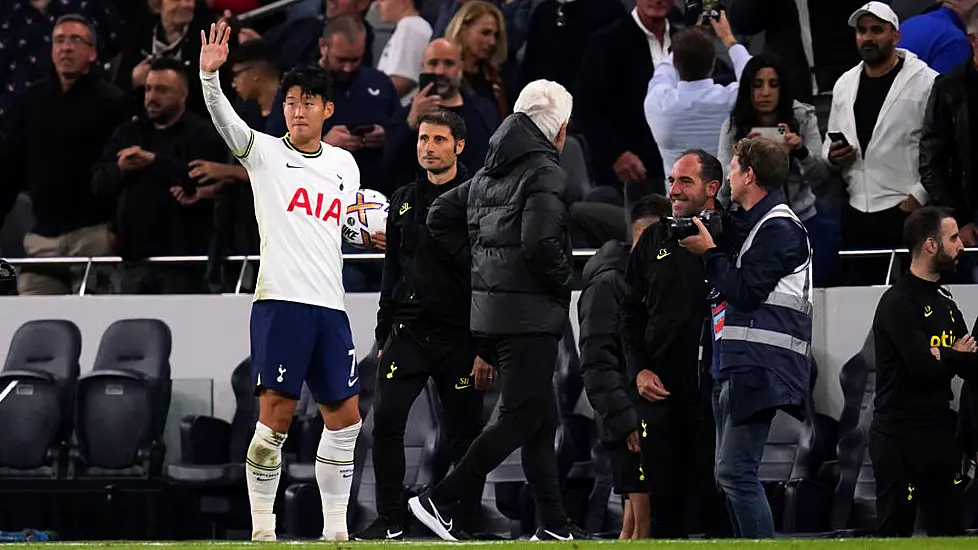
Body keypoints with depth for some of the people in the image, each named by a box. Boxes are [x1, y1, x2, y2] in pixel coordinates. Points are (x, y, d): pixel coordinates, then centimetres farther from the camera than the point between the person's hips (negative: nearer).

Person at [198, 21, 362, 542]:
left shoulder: (344, 163, 16)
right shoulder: (264, 152, 2)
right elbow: (226, 122, -16)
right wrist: (210, 74, -33)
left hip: (331, 305, 5)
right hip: (280, 300, -5)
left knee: (344, 417, 6)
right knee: (275, 417, -10)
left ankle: (335, 528, 15)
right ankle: (262, 529, -5)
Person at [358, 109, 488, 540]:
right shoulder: (404, 201, 14)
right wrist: (384, 338, 15)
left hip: (458, 338, -4)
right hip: (407, 332, 4)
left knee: (464, 433, 0)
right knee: (385, 421, -9)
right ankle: (389, 521, -2)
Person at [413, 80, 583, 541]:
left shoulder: (489, 172, 14)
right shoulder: (544, 173, -12)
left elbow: (440, 216, 21)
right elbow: (540, 243, -24)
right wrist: (562, 284, -8)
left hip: (490, 308, 9)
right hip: (530, 313, -9)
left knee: (542, 418, 13)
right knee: (520, 417, -6)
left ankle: (553, 526, 14)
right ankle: (439, 501, -12)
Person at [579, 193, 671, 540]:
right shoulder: (608, 284, -8)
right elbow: (597, 363, -15)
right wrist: (625, 420, -21)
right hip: (630, 424, -8)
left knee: (634, 525, 9)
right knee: (645, 523, -13)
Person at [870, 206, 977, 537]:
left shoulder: (944, 301, 16)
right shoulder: (898, 302, -12)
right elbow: (925, 369, -22)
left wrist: (944, 356, -10)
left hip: (940, 434, 8)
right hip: (900, 438, -8)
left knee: (950, 532, 7)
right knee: (895, 534, -5)